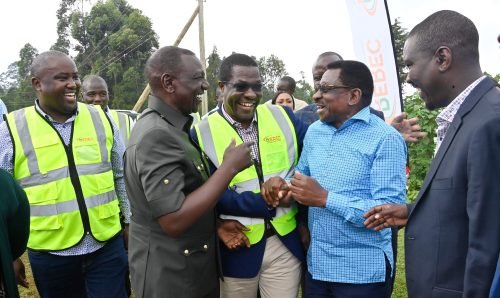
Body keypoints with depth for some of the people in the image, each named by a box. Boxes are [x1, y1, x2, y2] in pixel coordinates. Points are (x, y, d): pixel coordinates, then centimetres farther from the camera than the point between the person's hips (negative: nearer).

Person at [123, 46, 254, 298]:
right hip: (169, 276, -9)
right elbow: (174, 220, -29)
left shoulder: (171, 127, 7)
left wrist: (218, 222, 5)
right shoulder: (157, 135, -24)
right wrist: (229, 167, -24)